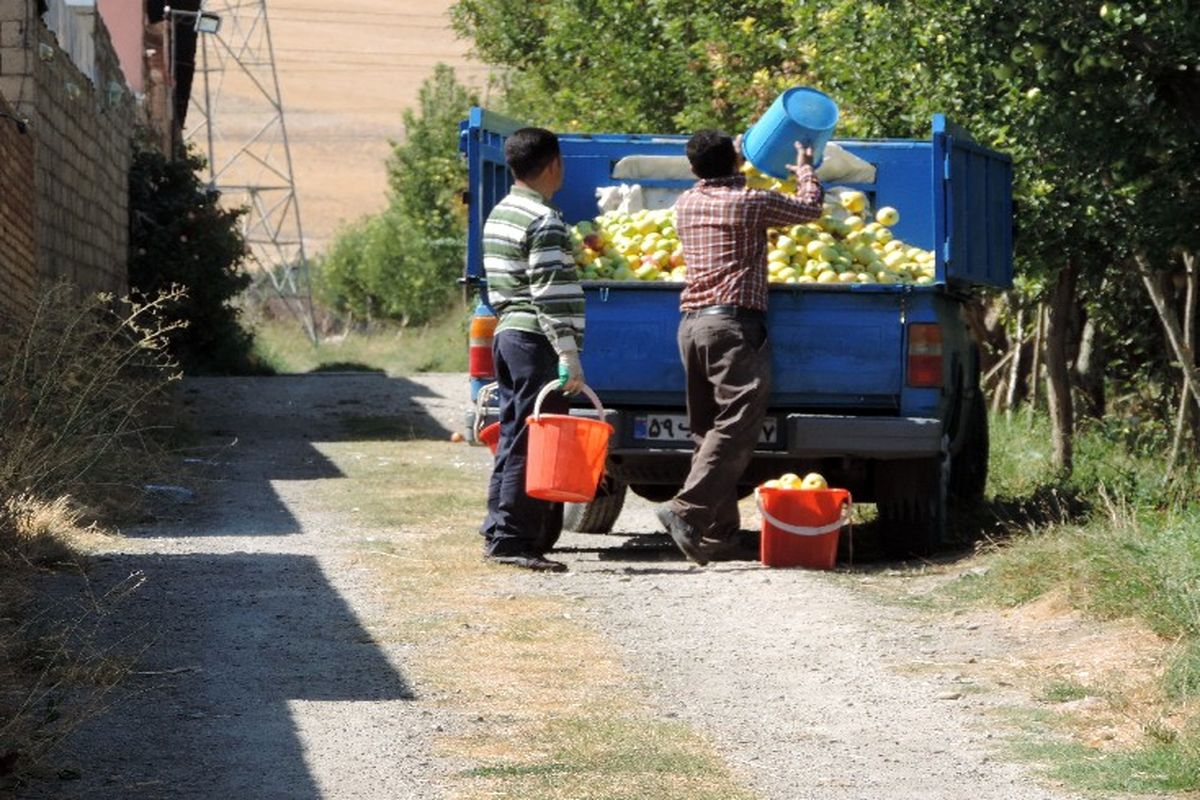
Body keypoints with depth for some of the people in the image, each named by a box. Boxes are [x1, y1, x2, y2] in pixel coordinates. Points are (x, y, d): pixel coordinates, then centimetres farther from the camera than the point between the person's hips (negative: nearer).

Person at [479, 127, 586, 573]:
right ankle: (512, 540, -8)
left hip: (508, 334, 10)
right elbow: (551, 294, -20)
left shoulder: (499, 215, 16)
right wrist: (570, 356, -20)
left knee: (513, 440, 13)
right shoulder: (544, 221, -14)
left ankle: (499, 533, 15)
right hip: (537, 341, -10)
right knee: (532, 444, -8)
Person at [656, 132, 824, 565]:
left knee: (707, 428, 10)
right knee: (736, 426, -12)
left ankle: (719, 530, 9)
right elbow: (809, 207, 12)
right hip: (733, 322, -7)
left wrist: (734, 160, 52)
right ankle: (686, 511, -26)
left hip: (691, 322, 7)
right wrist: (805, 168, 31)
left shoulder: (685, 204, 13)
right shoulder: (751, 203, -5)